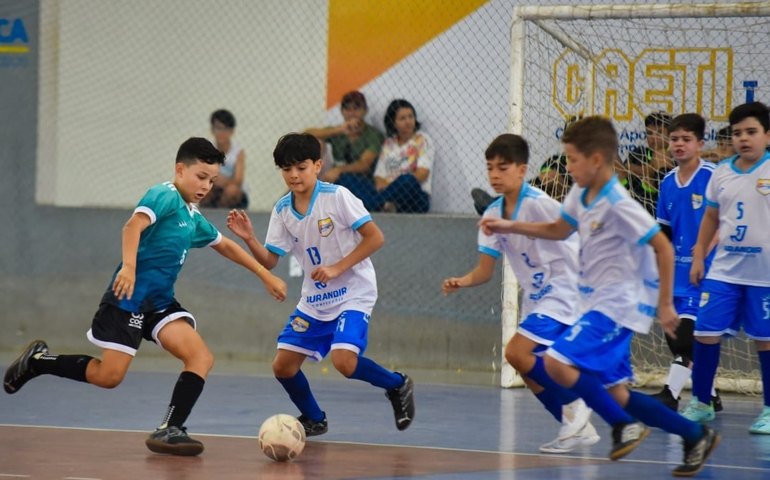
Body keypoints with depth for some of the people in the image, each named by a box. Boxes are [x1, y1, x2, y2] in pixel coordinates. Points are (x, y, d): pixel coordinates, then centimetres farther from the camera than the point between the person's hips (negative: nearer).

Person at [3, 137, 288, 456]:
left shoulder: (194, 219, 18)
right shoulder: (165, 196, -8)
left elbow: (225, 246, 34)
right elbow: (133, 226, -25)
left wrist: (265, 275, 35)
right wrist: (128, 267, -41)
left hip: (160, 302, 8)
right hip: (130, 297, -8)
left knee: (201, 358, -12)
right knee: (108, 375, -10)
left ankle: (169, 430, -17)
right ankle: (38, 360, 11)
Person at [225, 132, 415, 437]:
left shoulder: (337, 197, -15)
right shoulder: (282, 210, 1)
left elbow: (375, 238, -14)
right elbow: (268, 261, 2)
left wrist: (337, 268, -21)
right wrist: (249, 239, -16)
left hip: (353, 294, -6)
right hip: (314, 300, 6)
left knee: (344, 361, -26)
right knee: (282, 366, 0)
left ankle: (398, 385, 2)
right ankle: (313, 419, 26)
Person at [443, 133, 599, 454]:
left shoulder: (537, 204, -20)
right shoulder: (493, 214, 2)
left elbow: (574, 231, -16)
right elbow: (485, 271, 3)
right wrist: (461, 282, -15)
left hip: (563, 292, -8)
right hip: (535, 298, 8)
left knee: (517, 353, -22)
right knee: (533, 372, 8)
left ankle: (575, 404, -5)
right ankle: (578, 428, 22)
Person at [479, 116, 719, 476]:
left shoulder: (617, 204, -18)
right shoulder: (580, 196, 8)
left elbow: (663, 247, -18)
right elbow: (559, 230, 27)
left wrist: (665, 304, -16)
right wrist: (510, 227, 18)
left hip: (618, 303, -10)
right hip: (599, 302, 10)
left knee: (558, 362, -22)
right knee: (612, 393, 8)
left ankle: (624, 425, -10)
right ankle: (695, 436, 17)